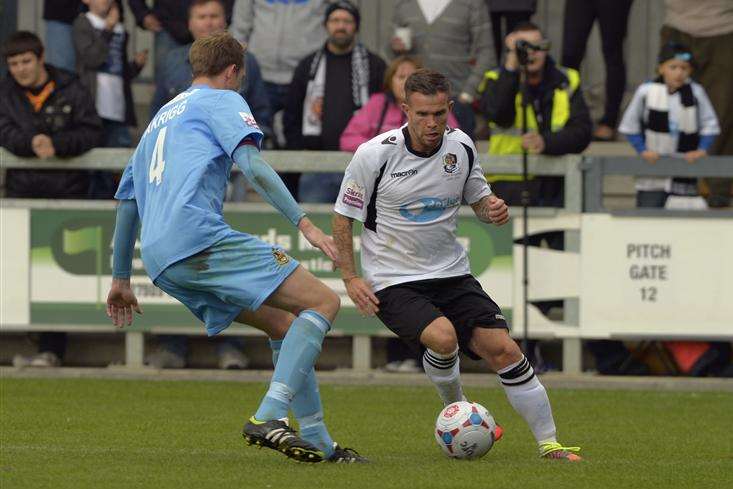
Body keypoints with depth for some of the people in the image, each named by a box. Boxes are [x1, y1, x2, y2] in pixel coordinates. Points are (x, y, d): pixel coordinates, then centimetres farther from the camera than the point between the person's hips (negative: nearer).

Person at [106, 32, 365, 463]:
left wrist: (121, 279, 43)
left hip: (161, 261, 8)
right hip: (201, 237, -8)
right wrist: (304, 222, -14)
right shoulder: (223, 101, 9)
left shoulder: (160, 118, 33)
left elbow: (127, 202, 37)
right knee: (323, 302, -9)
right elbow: (251, 164, -9)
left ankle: (318, 442, 10)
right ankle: (269, 418, -24)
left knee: (283, 323, 18)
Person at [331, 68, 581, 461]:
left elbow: (478, 198, 16)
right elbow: (342, 217, -3)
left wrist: (492, 209, -8)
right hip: (393, 282, -4)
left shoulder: (461, 148, -1)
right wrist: (350, 278, -10)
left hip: (451, 274, 4)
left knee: (503, 350, -9)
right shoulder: (375, 154, -13)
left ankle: (549, 444, 0)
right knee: (443, 336, -30)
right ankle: (457, 411, 1)